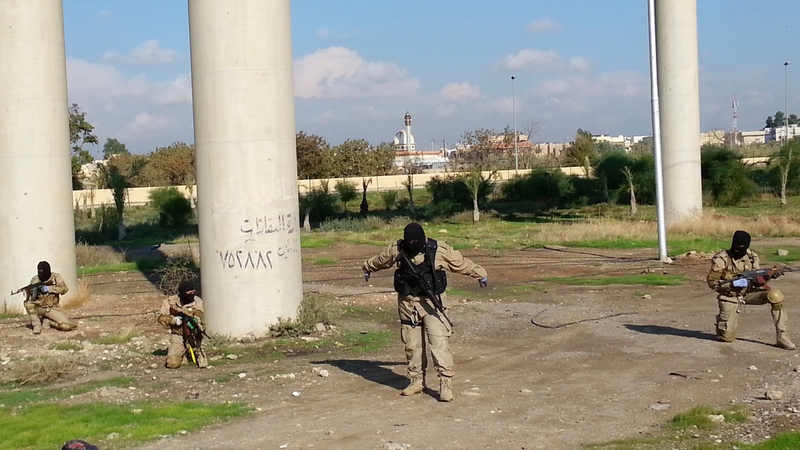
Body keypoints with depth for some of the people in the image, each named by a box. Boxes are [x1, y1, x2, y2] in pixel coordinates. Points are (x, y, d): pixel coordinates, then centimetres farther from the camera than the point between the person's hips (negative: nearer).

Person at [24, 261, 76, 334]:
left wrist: (48, 288, -26)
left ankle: (51, 322, 11)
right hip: (38, 307, 1)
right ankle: (36, 324, -12)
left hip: (51, 308, -1)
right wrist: (33, 293, -31)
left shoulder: (55, 277, -6)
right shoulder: (35, 280, -6)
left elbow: (64, 289, -21)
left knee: (66, 326, -23)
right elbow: (32, 299, -8)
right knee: (27, 303, -33)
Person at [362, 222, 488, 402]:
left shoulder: (439, 250, -10)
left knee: (439, 341, -14)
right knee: (412, 345, 10)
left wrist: (480, 274, 17)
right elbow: (380, 260, 19)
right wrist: (367, 268, 36)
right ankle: (416, 380, 25)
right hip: (407, 304, 3)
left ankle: (446, 383, -13)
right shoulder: (397, 249, -3)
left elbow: (462, 263, 5)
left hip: (432, 302, -3)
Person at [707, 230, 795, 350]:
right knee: (727, 337, -8)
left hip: (748, 293, 3)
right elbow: (712, 282, -16)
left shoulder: (752, 257, -4)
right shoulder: (721, 259, -16)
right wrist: (733, 283, -28)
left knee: (775, 295, -24)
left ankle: (781, 336, -16)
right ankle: (721, 320, 29)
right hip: (730, 297, -3)